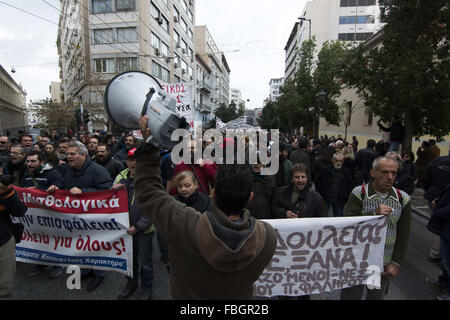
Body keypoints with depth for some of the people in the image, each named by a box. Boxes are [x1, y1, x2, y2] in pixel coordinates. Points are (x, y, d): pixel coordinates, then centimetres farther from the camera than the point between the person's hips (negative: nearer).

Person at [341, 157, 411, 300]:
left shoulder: (403, 199, 0)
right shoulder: (359, 193, -10)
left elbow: (403, 235, 3)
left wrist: (396, 263, 0)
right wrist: (374, 214, -27)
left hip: (384, 265, 3)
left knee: (377, 296, 17)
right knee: (350, 295, 8)